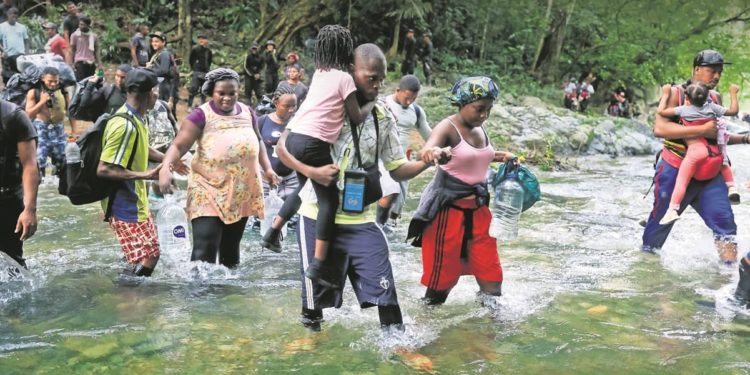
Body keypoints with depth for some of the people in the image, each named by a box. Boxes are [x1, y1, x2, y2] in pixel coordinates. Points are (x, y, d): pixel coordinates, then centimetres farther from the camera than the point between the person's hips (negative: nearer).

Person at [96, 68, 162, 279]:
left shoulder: (138, 119, 6)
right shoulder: (124, 125, -24)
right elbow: (103, 169, -27)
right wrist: (144, 175, -28)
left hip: (137, 203, 10)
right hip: (124, 206, -10)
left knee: (151, 254, 19)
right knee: (143, 262, -8)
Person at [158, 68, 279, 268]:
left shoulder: (247, 112, 10)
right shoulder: (201, 115, -7)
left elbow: (257, 142, 24)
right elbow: (179, 146, -13)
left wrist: (267, 168, 13)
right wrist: (166, 168, -30)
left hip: (241, 191, 5)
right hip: (209, 190, -5)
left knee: (231, 245, 17)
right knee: (204, 249, -13)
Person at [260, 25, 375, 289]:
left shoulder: (319, 73, 15)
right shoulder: (344, 78, -4)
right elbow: (356, 118, 0)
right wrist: (372, 103, 16)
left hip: (294, 137, 8)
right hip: (314, 144, -8)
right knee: (329, 201, -1)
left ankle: (272, 234, 36)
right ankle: (316, 267, -7)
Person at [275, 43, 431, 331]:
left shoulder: (384, 118, 3)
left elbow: (397, 169, 6)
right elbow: (283, 147, -6)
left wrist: (426, 162, -14)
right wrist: (311, 172, -24)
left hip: (361, 220, 2)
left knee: (383, 283, -4)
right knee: (316, 288, 9)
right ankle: (310, 332, 36)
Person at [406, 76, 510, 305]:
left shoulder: (480, 129, 7)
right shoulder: (448, 128, -16)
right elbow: (428, 150, -37)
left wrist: (501, 157, 9)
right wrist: (433, 152, -60)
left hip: (479, 207, 7)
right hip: (448, 208, -7)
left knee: (490, 271, 8)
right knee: (443, 273, 0)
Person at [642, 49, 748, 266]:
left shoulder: (716, 99, 12)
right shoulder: (676, 93, -7)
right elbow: (660, 129, -24)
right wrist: (703, 130, -25)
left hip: (710, 175, 5)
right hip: (676, 171, -5)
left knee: (725, 223, -6)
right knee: (660, 224, 8)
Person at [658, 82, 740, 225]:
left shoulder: (684, 109, -6)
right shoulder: (711, 107, 3)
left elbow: (661, 111, -4)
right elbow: (733, 111, 13)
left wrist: (665, 94, 8)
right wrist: (733, 94, 26)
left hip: (695, 150, -4)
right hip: (713, 150, 4)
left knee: (681, 180, -7)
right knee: (723, 161, 36)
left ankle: (672, 210, -16)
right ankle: (731, 187, 26)